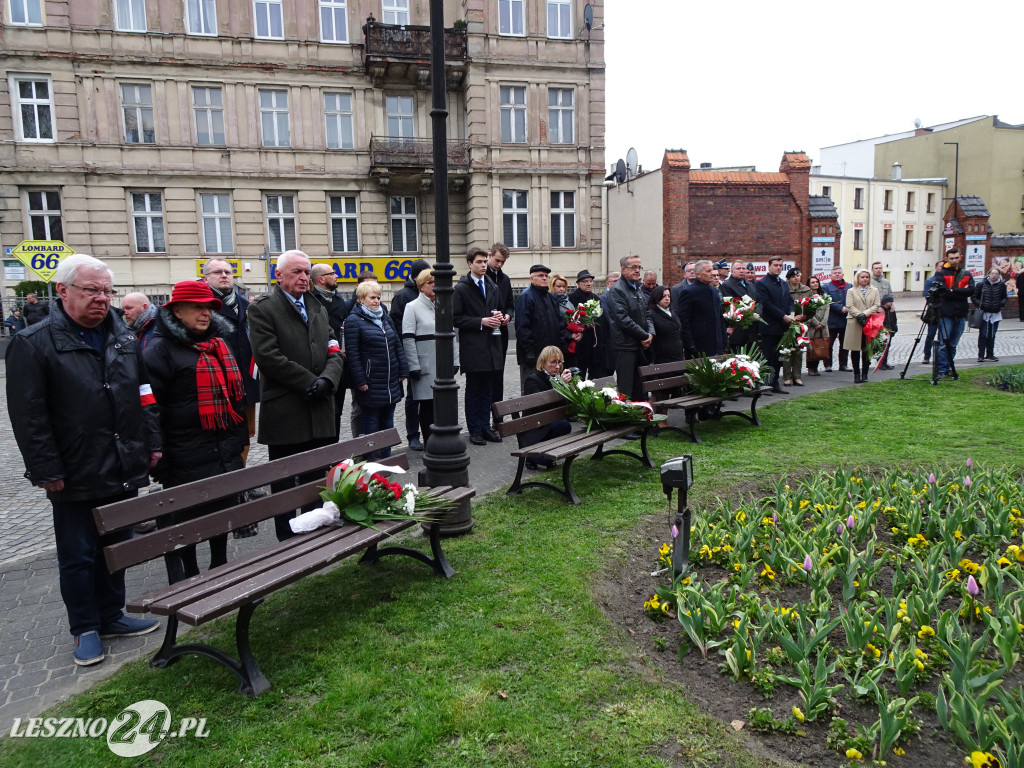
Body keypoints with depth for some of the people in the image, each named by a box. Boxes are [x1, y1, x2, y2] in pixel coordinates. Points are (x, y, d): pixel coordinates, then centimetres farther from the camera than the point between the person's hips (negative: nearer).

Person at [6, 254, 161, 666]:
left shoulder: (123, 338, 8)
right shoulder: (33, 343, -10)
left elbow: (145, 395, 15)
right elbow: (28, 417, -12)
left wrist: (151, 444, 10)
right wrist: (47, 471, -14)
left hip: (123, 472, 5)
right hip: (76, 478, -5)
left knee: (116, 550, 17)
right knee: (78, 558, 9)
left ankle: (111, 616, 33)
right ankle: (85, 629, 25)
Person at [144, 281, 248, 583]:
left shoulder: (219, 343, 14)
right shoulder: (161, 349, -9)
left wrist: (240, 441, 20)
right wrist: (159, 464, -16)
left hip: (226, 454, 7)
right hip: (187, 460, -7)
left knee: (223, 511, 19)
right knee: (185, 520, 4)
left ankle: (220, 568, 36)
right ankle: (187, 581, 20)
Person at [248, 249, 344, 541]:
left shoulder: (317, 309, 17)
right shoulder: (262, 309, -3)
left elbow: (334, 352, 11)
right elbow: (268, 356, -14)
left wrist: (327, 380, -10)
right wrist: (310, 382, -15)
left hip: (319, 412, 6)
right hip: (284, 415, -5)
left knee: (316, 480, 12)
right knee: (284, 484, 5)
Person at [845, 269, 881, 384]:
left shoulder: (874, 290, 13)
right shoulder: (851, 291, 8)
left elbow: (877, 305, 2)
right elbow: (850, 306, -3)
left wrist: (865, 314, -13)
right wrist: (859, 316, -16)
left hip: (869, 322, 1)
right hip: (854, 323, -1)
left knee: (867, 350, 2)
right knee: (855, 350, 0)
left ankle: (864, 374, 9)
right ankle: (857, 374, 7)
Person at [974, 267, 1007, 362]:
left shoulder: (1001, 285, 4)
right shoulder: (981, 284, -2)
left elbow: (1004, 297, 16)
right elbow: (975, 297, 5)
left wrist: (1002, 303, -4)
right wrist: (979, 304, -11)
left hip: (996, 314, 2)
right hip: (984, 313, -2)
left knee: (992, 335, 8)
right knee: (983, 335, -4)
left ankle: (990, 354, 17)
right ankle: (981, 355, 1)